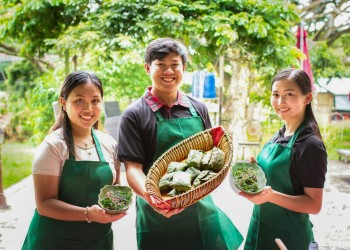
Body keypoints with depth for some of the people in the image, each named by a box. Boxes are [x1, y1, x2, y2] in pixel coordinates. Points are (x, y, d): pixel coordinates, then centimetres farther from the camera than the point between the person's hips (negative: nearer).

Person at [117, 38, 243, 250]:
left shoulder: (198, 109, 5)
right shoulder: (134, 115, -6)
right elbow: (133, 167, -11)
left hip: (201, 210, 4)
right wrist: (149, 196, -29)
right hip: (158, 215, -3)